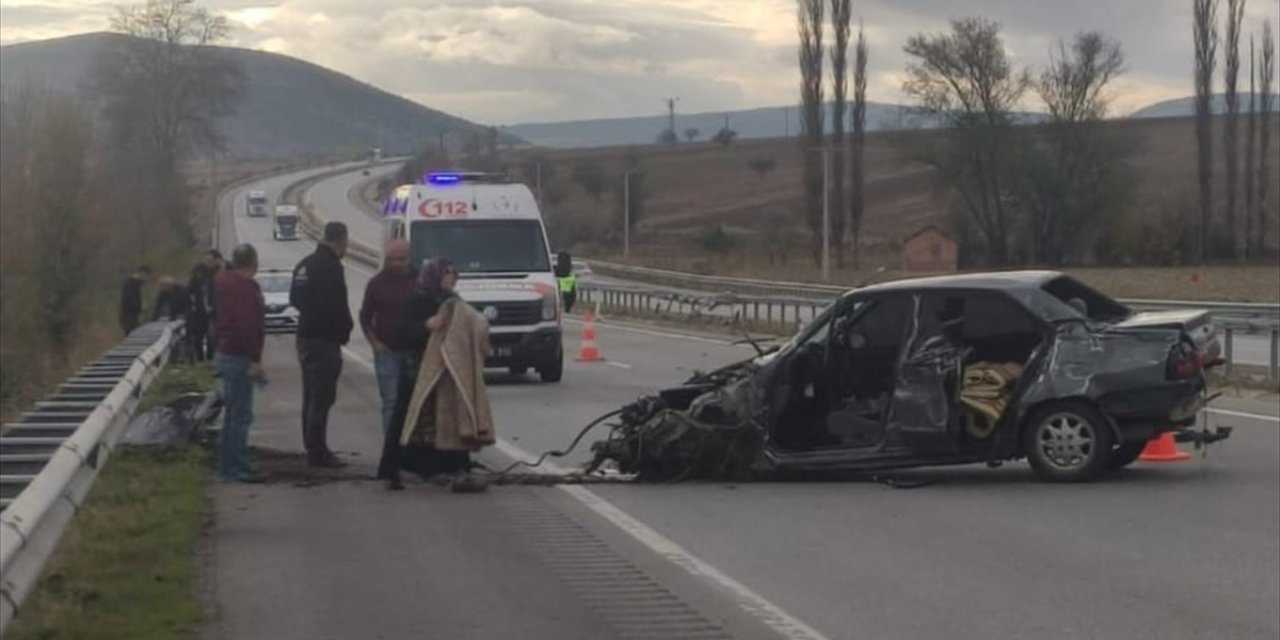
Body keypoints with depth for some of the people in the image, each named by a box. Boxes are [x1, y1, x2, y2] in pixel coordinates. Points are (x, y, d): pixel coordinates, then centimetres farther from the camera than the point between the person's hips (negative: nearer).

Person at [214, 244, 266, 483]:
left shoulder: (224, 281, 13)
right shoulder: (246, 288, -18)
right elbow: (247, 326, -24)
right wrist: (255, 360, -23)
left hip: (226, 354, 10)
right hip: (239, 358, -10)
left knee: (233, 413, 16)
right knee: (241, 414, -7)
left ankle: (228, 467, 21)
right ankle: (234, 468, -7)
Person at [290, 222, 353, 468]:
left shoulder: (306, 264, 13)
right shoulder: (331, 266, -17)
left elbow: (295, 299, 18)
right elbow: (336, 305, -22)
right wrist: (345, 329, -7)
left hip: (306, 336, 10)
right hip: (324, 338, -10)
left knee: (311, 396, 16)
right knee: (322, 397, -7)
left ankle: (312, 447, 23)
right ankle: (317, 452, -7)